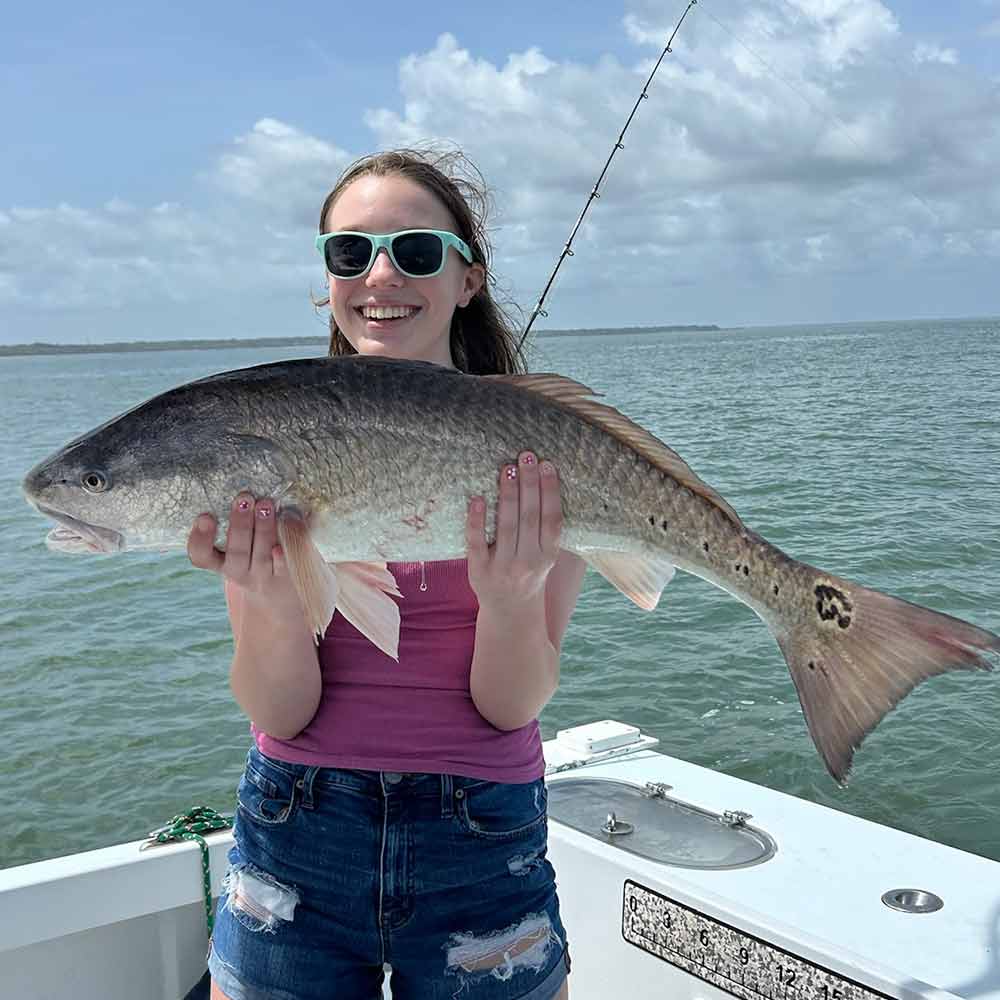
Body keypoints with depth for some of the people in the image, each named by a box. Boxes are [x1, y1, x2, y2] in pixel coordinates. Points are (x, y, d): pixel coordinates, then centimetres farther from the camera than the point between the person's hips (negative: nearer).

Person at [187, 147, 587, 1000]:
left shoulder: (535, 447, -8)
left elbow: (513, 707, -8)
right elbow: (279, 713, -8)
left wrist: (512, 597, -27)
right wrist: (277, 602, -27)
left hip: (481, 845, -1)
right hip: (296, 841, 1)